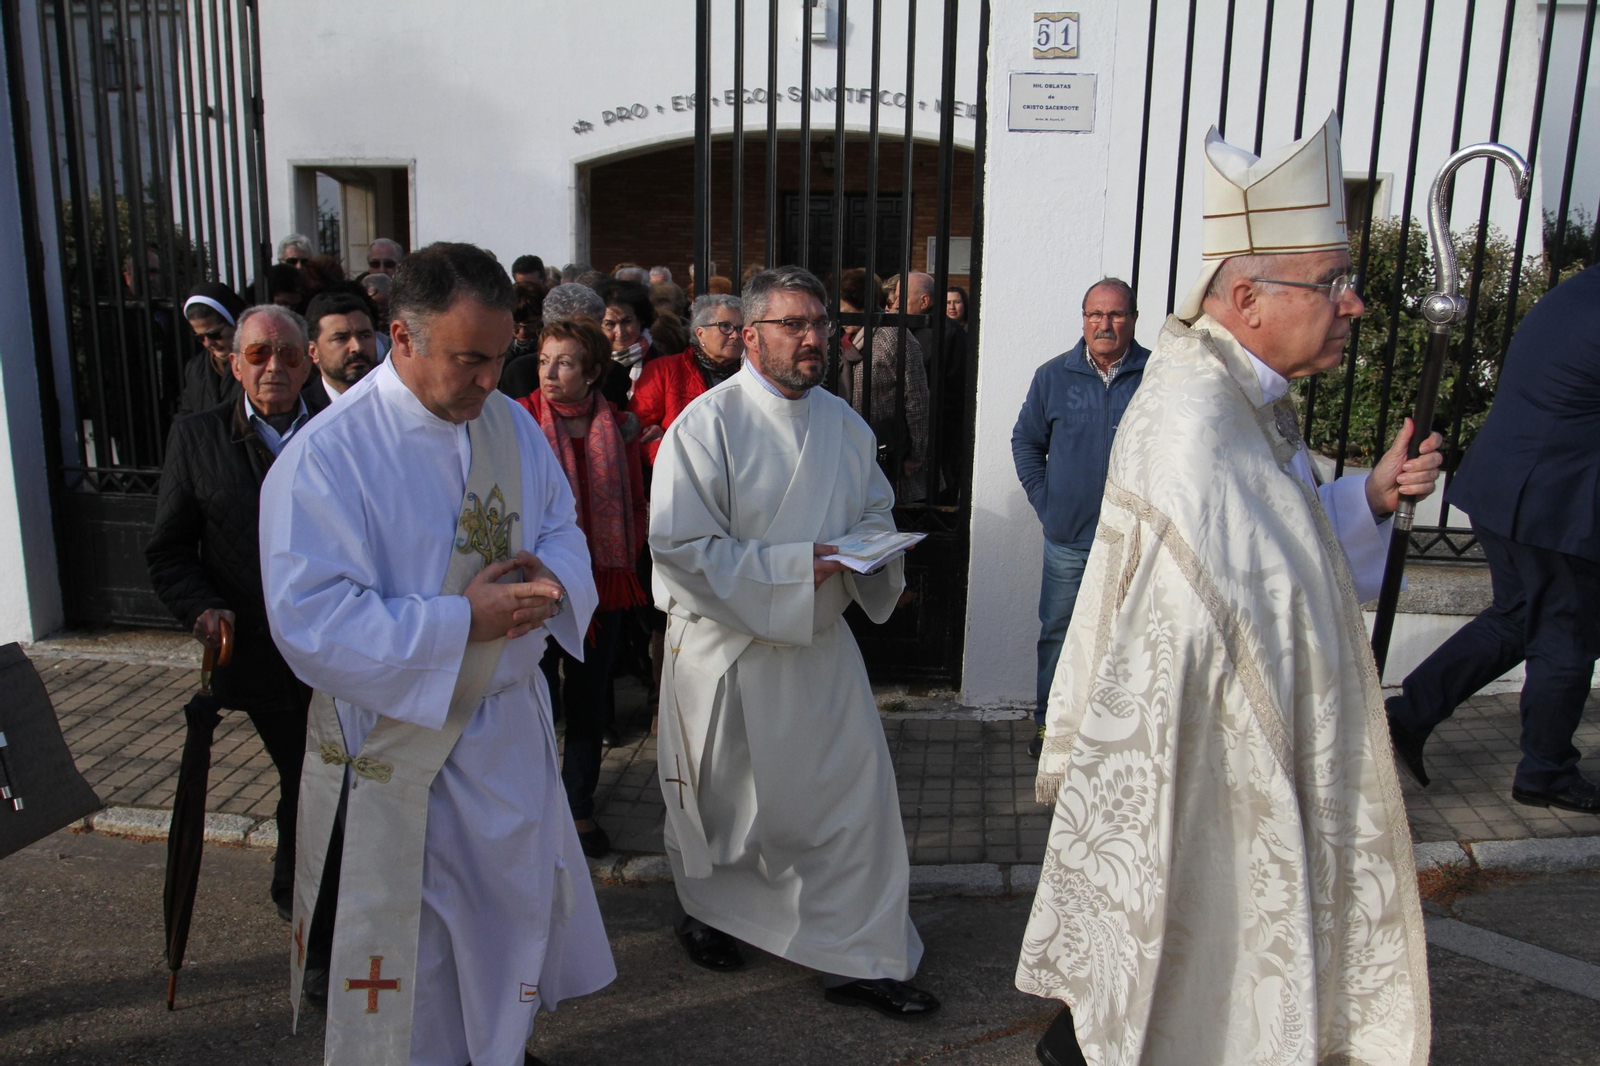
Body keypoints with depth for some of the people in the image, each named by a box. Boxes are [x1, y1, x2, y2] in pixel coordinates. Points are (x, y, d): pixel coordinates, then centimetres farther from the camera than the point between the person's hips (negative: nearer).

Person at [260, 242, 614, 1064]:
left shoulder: (511, 424, 0)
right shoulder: (325, 457, -19)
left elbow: (560, 527, 11)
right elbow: (310, 623, -23)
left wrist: (551, 573, -13)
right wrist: (461, 621, -27)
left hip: (509, 723, 6)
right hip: (397, 742, -6)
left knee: (517, 902, 22)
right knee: (407, 936, 12)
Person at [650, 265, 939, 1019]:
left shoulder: (843, 422, 5)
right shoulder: (708, 424, -14)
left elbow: (874, 510, 16)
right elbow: (680, 547, -19)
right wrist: (796, 566, -24)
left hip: (821, 643, 5)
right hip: (727, 648, -4)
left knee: (856, 793, 4)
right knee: (721, 802, 14)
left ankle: (859, 958, 20)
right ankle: (704, 911, 44)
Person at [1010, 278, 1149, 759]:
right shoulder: (1054, 376, 3)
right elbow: (1026, 441, 13)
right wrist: (1044, 501, 4)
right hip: (1068, 538, 1)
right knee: (1057, 632, 11)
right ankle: (1049, 721, 26)